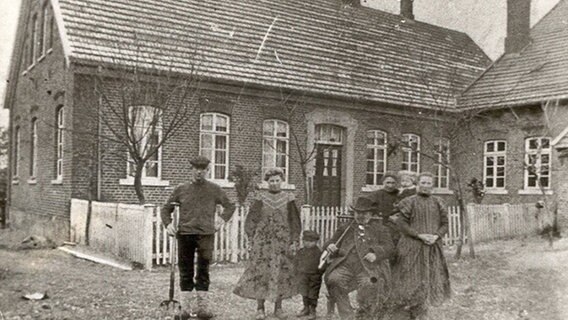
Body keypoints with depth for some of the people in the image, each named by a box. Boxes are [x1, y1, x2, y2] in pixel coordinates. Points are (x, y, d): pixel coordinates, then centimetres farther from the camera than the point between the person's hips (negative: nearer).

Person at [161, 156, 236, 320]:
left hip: (206, 234, -1)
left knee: (203, 271, 1)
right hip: (185, 234, 1)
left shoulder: (214, 189, 8)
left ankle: (203, 307, 8)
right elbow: (166, 208, 16)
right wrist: (168, 223, 0)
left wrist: (222, 219, 3)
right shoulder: (181, 189, 9)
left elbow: (230, 206, 18)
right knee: (185, 271, 6)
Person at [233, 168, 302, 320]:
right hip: (262, 241, -1)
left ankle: (278, 307, 17)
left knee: (282, 272, 4)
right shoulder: (261, 198, 2)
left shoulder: (288, 199, 3)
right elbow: (251, 220, 5)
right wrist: (251, 239, 0)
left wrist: (294, 242, -2)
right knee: (260, 272, -1)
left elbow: (295, 222, 4)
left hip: (282, 242, 1)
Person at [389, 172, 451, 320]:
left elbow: (445, 224, 7)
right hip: (413, 247, -4)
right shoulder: (409, 202, -4)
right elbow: (401, 223, -9)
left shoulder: (438, 203, 7)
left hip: (433, 248, 4)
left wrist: (436, 236, -12)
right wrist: (419, 235, -17)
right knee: (413, 279, -2)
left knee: (430, 278, 8)